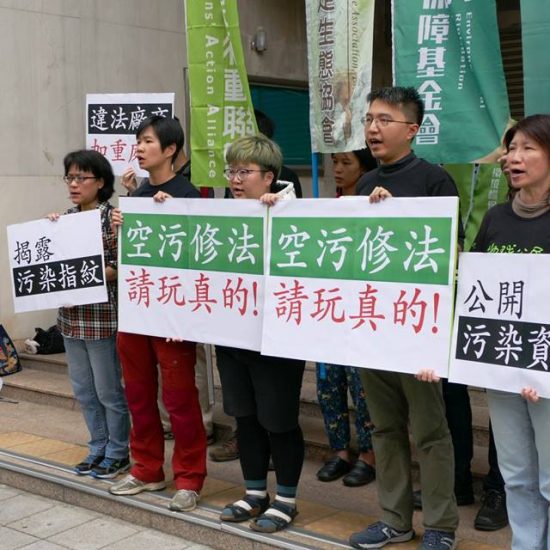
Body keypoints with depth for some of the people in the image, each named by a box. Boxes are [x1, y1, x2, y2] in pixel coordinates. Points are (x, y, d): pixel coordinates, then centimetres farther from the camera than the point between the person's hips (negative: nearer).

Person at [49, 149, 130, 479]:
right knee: (84, 390, 15)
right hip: (72, 315, 7)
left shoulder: (112, 218, -11)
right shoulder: (67, 217, 9)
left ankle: (117, 454, 20)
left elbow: (121, 269, -14)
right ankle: (98, 449, 29)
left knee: (108, 390, 5)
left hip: (102, 317, -7)